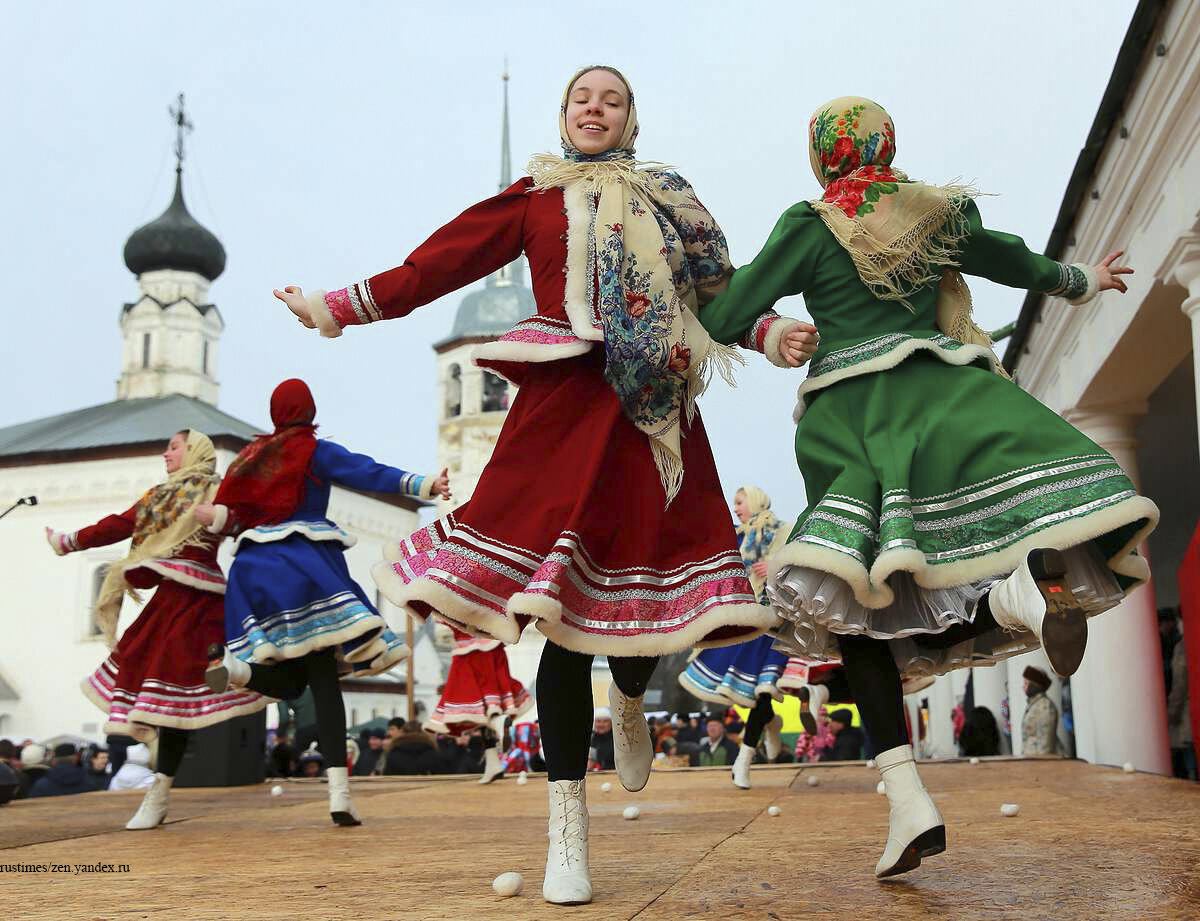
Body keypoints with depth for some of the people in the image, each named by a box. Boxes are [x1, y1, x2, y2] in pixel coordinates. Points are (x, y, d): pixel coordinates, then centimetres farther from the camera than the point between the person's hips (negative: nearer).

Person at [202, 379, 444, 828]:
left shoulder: (251, 456, 19)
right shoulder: (317, 451, 4)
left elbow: (227, 513, 10)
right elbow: (369, 473, -9)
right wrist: (423, 485, -17)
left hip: (255, 568, 4)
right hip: (307, 564, -4)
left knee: (290, 676, 11)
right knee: (323, 677, -8)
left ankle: (234, 665, -23)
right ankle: (338, 790, -18)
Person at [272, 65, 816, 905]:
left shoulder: (669, 203, 21)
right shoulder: (536, 197, 16)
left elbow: (723, 290, 14)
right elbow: (439, 263, 11)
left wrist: (774, 337, -4)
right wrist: (335, 309, 5)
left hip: (656, 412, 2)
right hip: (566, 408, -2)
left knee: (650, 603, -4)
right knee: (565, 615, -9)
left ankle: (629, 704, 35)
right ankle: (567, 832, -1)